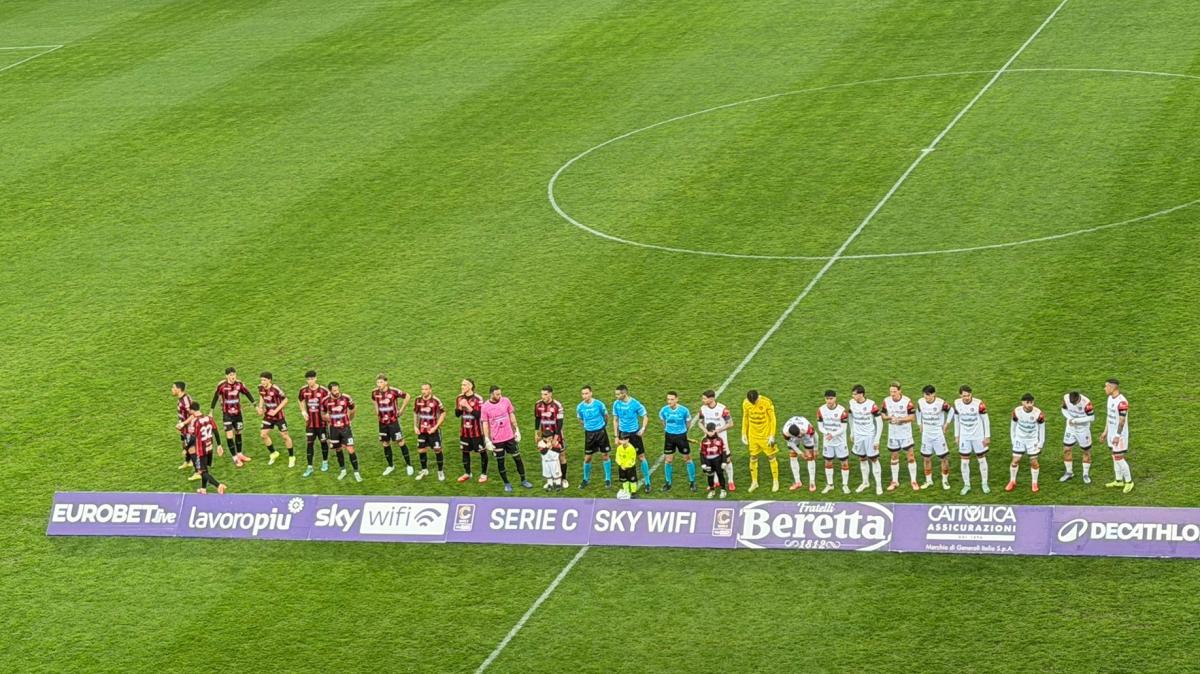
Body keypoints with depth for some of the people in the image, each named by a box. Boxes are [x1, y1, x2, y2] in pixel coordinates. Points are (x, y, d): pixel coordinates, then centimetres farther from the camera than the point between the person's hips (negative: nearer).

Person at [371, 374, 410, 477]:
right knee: (385, 444, 10)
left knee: (400, 442, -3)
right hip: (382, 422, 4)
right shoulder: (375, 392, -4)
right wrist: (377, 409, 9)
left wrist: (401, 409, -5)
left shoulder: (393, 391, -17)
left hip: (393, 421, -4)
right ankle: (390, 466, 25)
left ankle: (409, 464, 8)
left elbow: (406, 396, -5)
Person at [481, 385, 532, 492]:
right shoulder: (485, 407, -10)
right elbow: (485, 424, -6)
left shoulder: (506, 401, -3)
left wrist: (517, 430, 6)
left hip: (510, 436, 2)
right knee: (500, 461, 6)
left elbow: (512, 415, 7)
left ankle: (523, 480, 20)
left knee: (517, 458, 7)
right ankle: (507, 483, 20)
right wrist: (487, 440, -9)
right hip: (497, 439, -2)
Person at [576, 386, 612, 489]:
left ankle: (608, 479, 16)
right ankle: (586, 479, 22)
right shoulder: (580, 407, -8)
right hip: (589, 433, 1)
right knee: (587, 457, 5)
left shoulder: (598, 404, -13)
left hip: (601, 431, -1)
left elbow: (606, 415, 4)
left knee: (605, 456, 4)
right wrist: (586, 426, 12)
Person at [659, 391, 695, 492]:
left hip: (681, 436, -2)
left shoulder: (684, 410, -17)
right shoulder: (664, 410, -10)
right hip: (669, 436, 2)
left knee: (688, 459, 6)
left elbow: (688, 421, 2)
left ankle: (692, 482, 20)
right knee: (668, 460, 5)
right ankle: (667, 483, 20)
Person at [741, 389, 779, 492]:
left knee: (771, 457, 5)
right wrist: (744, 434, 7)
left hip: (766, 435, -3)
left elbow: (772, 419, -11)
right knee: (753, 458, 6)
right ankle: (754, 482, 19)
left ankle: (775, 481, 16)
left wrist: (772, 435, -13)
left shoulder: (767, 402, -19)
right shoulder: (746, 403, -8)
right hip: (753, 436, 3)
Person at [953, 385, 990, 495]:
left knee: (982, 459, 9)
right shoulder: (957, 404, -7)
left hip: (978, 436, -2)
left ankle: (984, 484, 23)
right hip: (964, 437, 2)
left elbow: (986, 420, -9)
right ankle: (966, 485, 16)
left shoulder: (978, 403, -18)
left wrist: (987, 436, -8)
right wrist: (956, 435, 10)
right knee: (964, 461, 3)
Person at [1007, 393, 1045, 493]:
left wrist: (1041, 442, -2)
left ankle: (1034, 483, 21)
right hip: (1019, 439, 1)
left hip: (1033, 440, -1)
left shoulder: (1038, 413, -21)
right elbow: (1013, 425, 0)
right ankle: (1012, 482, 20)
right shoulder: (1016, 411, -17)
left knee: (1033, 461, 3)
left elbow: (1042, 428, -6)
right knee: (1015, 460, 2)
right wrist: (1013, 439, 3)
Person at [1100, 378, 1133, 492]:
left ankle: (1129, 482, 8)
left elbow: (1122, 421, -23)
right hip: (1111, 433, 9)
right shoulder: (1110, 398, 6)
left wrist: (1118, 436, -23)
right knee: (1115, 457, 14)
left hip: (1119, 435, -9)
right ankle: (1118, 481, 24)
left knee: (1119, 458, -4)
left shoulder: (1122, 402, -24)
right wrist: (1105, 432, 18)